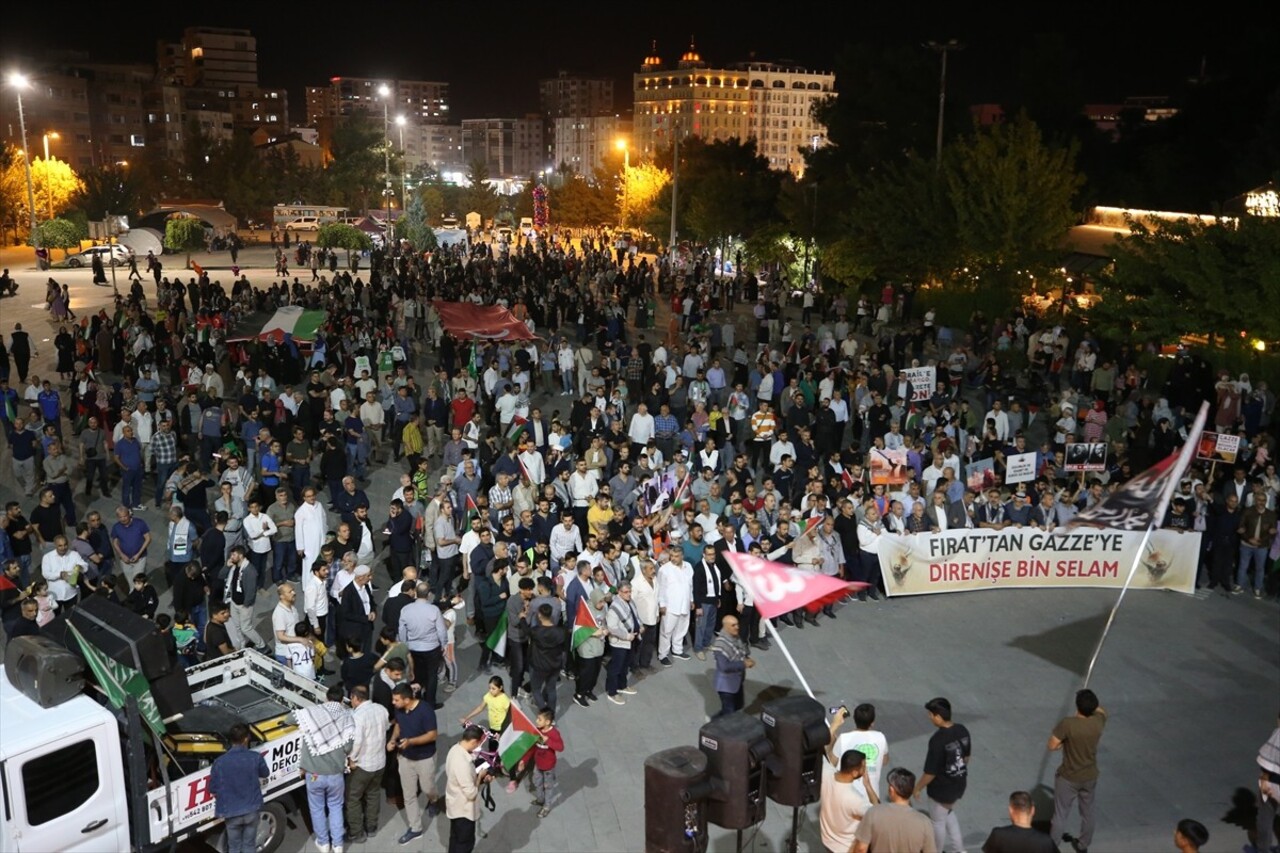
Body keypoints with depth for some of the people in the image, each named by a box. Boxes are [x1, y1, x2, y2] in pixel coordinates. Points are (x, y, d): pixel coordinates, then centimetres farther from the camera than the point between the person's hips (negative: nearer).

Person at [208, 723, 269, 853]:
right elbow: (265, 774, 9)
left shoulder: (219, 762, -14)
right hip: (251, 810, 1)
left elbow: (213, 791, -6)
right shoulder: (256, 757, -11)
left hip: (231, 813, -1)